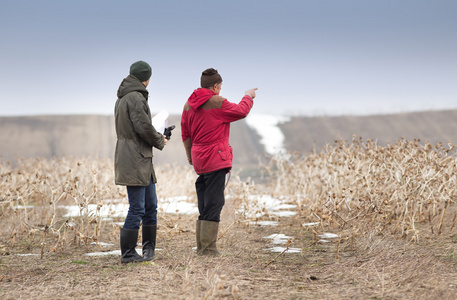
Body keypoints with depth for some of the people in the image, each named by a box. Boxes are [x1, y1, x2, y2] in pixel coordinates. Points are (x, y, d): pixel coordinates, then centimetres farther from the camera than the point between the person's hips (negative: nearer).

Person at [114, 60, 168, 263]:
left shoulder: (122, 98, 16)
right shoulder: (135, 97, -15)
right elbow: (144, 127, -21)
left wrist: (156, 138, 12)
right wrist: (160, 141, -2)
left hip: (142, 161, 10)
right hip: (134, 161, -10)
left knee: (150, 206, 15)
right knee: (137, 209, -5)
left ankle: (148, 248, 21)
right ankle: (128, 254, 1)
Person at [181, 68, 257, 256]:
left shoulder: (189, 104, 12)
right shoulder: (217, 103, -12)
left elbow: (185, 134, 18)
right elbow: (241, 112, 0)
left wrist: (190, 156, 26)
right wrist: (248, 97, 18)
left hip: (199, 160, 8)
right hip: (215, 159, -8)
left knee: (204, 204, 14)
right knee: (214, 203, -6)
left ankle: (201, 246, 17)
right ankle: (208, 248, -7)